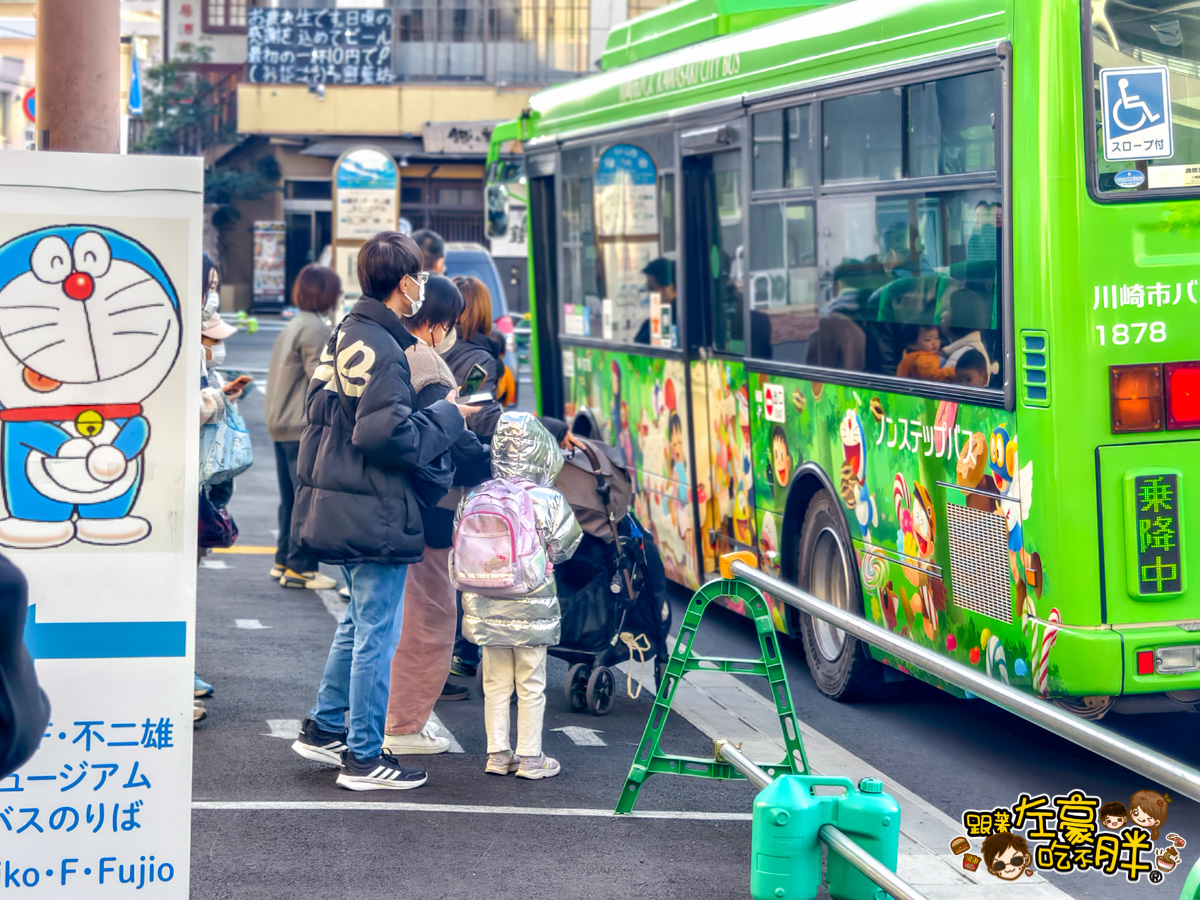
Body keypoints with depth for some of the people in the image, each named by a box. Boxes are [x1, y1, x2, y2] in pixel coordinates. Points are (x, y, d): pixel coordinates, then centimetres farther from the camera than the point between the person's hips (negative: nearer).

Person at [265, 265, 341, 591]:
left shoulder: (294, 325, 16)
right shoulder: (316, 329, -14)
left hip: (282, 426, 10)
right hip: (305, 428, -10)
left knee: (291, 499, 16)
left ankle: (284, 561, 21)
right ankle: (300, 568, -6)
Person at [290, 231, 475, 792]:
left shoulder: (344, 336, 12)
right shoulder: (383, 349, -19)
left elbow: (321, 412, 19)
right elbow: (387, 433, -26)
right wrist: (448, 417, -13)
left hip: (339, 508, 10)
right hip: (375, 513, -10)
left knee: (360, 620, 22)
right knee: (377, 632, -1)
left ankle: (324, 728, 28)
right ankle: (364, 757, 5)